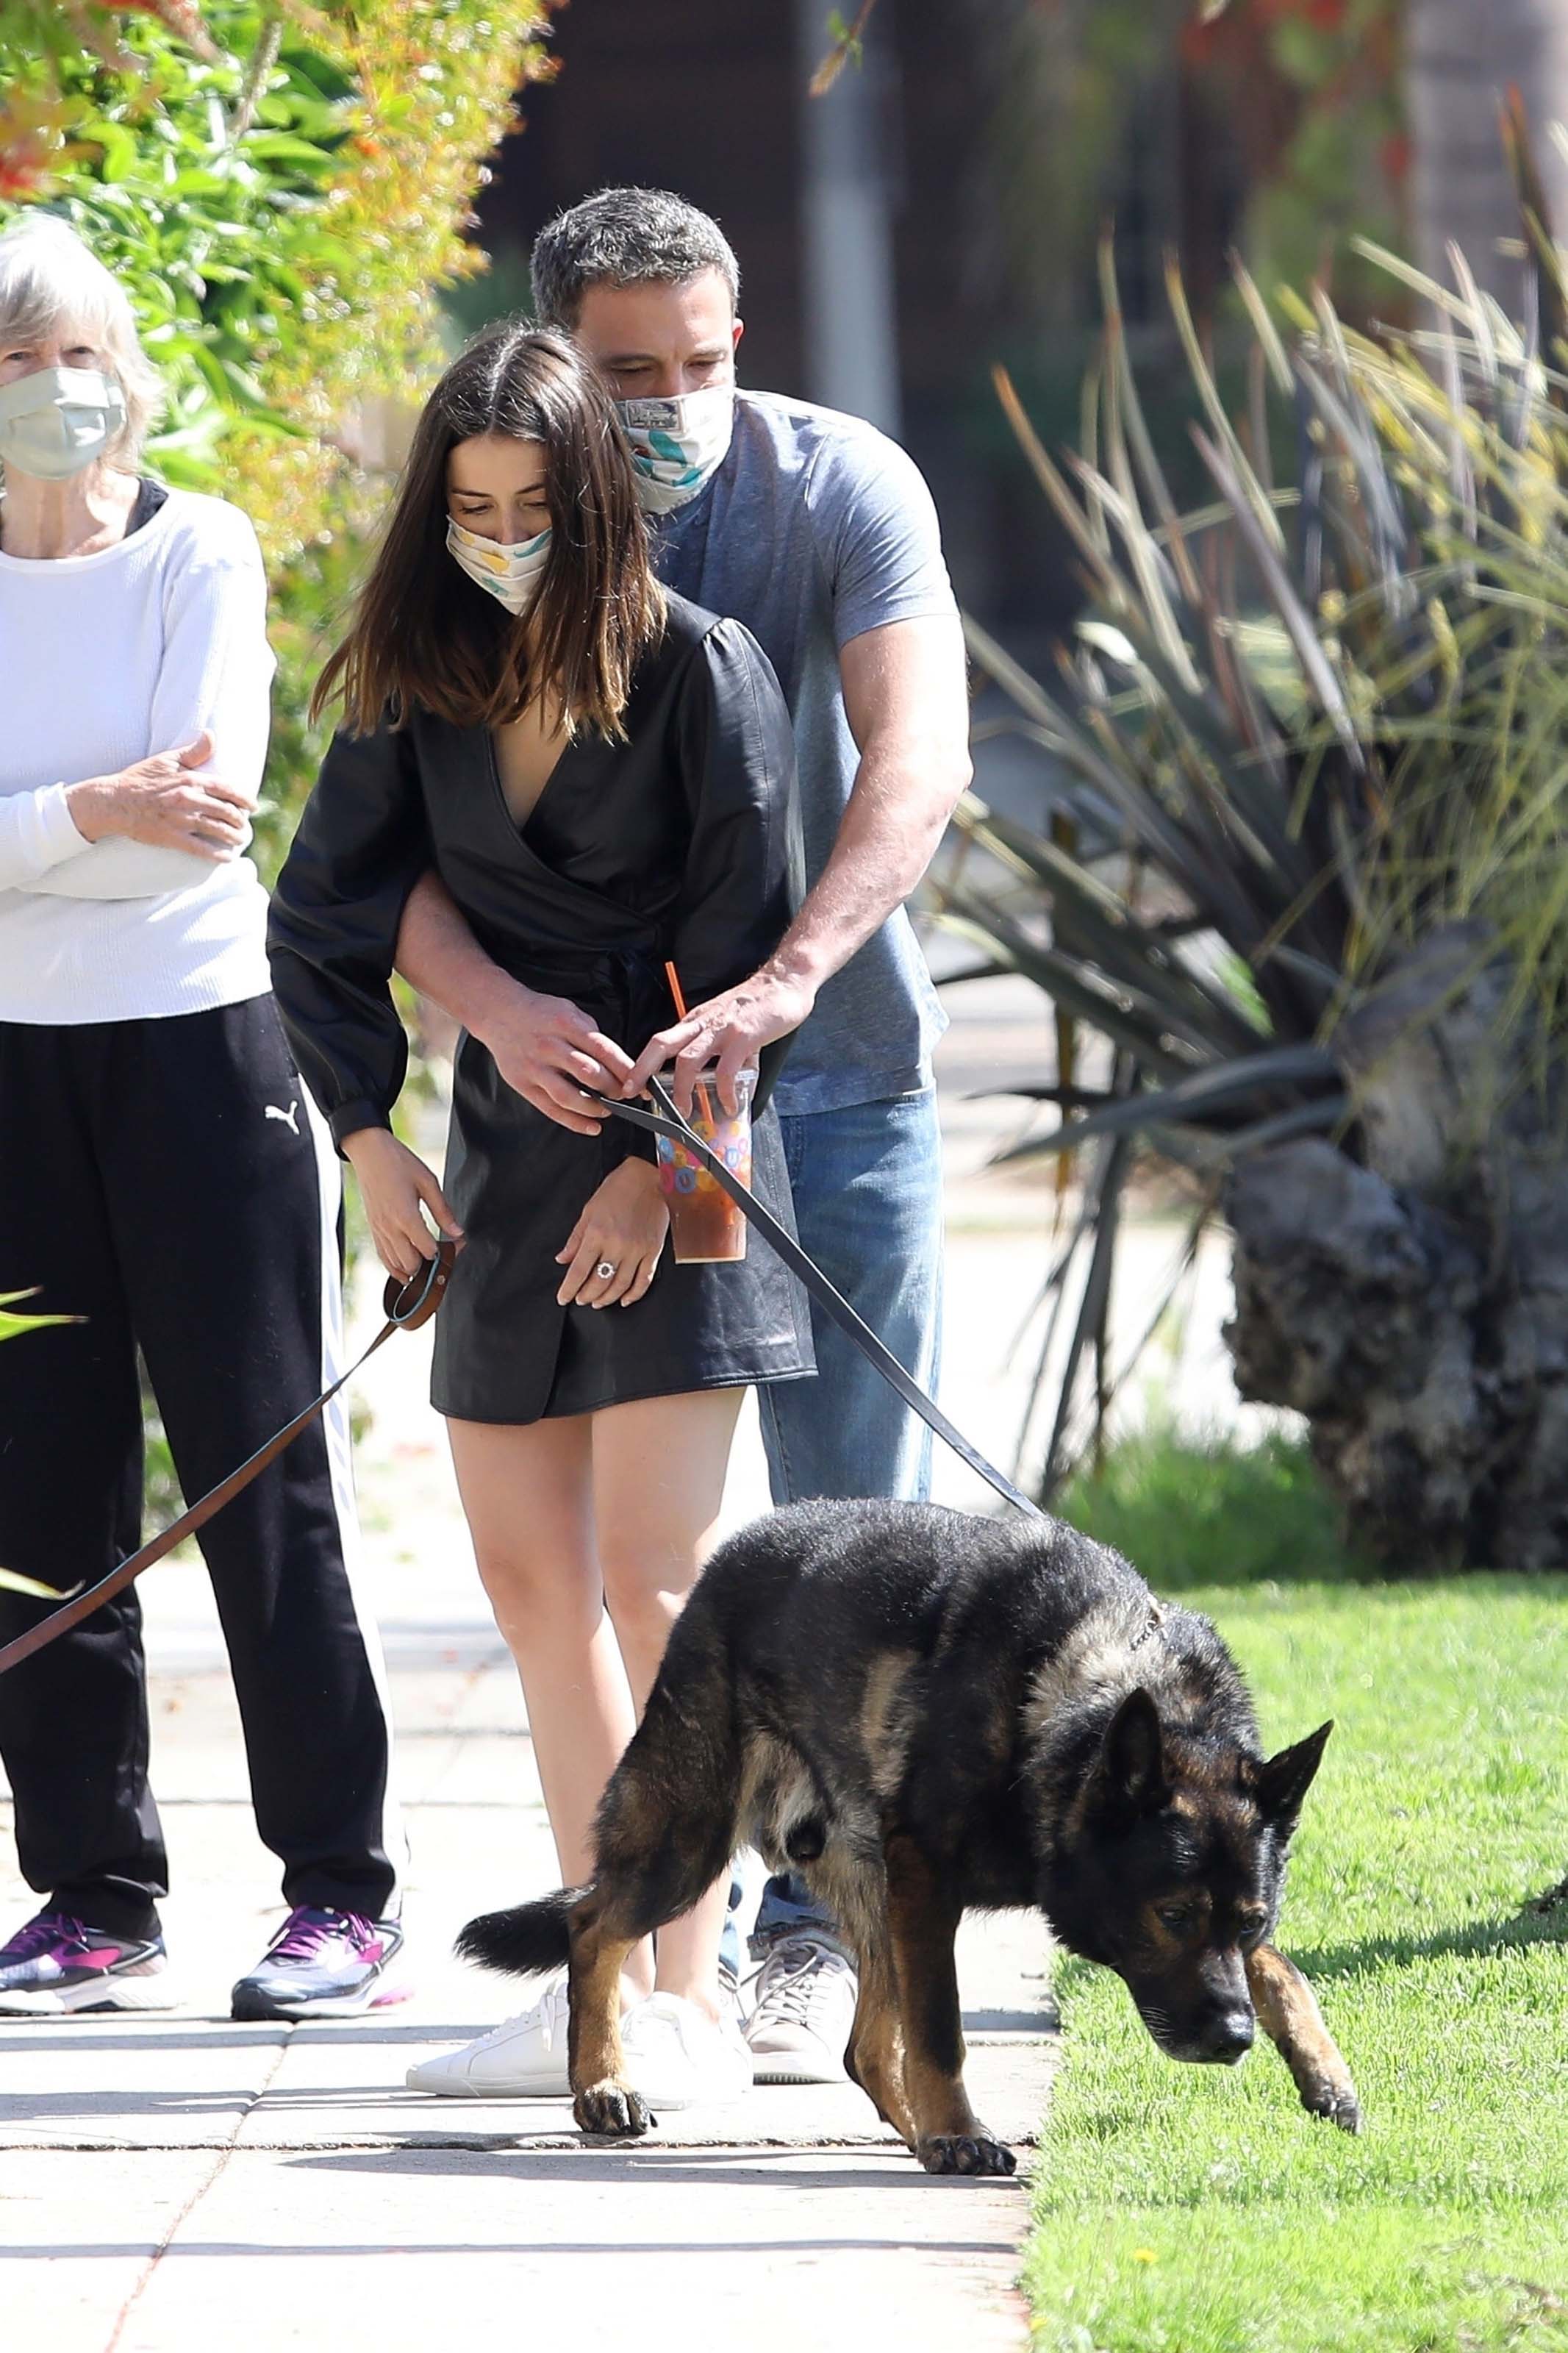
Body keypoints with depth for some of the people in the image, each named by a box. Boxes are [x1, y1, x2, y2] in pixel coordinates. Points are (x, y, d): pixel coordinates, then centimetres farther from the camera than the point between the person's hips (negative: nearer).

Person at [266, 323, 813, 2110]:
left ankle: (687, 1999, -9)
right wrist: (368, 1137, 1)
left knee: (648, 1577, -11)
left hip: (677, 1152, -6)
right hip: (506, 1157, 6)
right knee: (528, 1578, 7)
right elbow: (321, 920, 10)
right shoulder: (418, 684, 4)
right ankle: (599, 1983, 13)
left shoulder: (699, 673, -11)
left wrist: (667, 1154, -15)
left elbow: (748, 952, -10)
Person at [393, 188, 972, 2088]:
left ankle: (817, 1931, 6)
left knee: (852, 1515, -2)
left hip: (829, 1068, -2)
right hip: (588, 1074, 2)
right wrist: (492, 1005, -39)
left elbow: (917, 762, -29)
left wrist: (784, 983, -45)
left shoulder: (843, 490, -15)